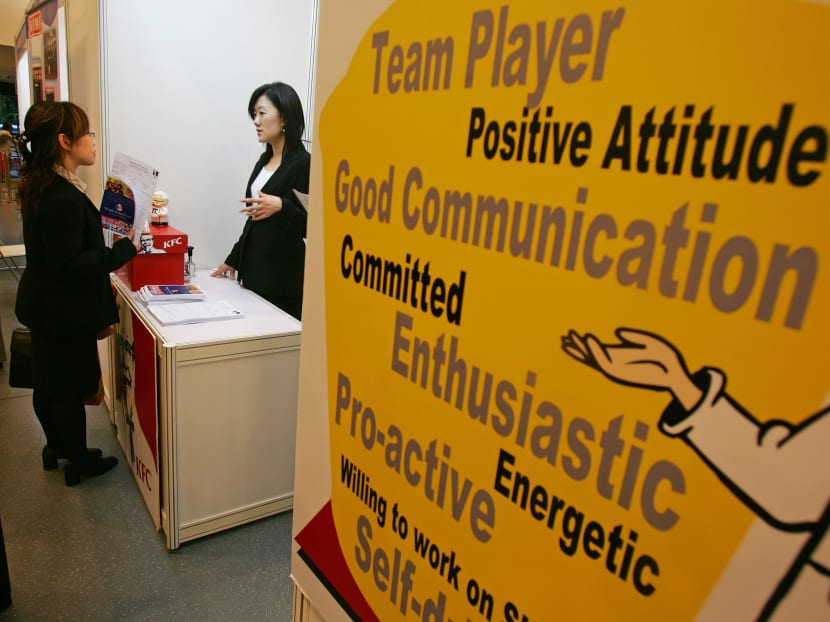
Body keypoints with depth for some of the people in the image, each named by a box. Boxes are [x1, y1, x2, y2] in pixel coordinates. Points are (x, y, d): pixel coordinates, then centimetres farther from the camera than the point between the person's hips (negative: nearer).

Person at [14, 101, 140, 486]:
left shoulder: (39, 187, 5)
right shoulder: (64, 198, -27)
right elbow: (71, 265, -27)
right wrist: (124, 249, -21)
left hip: (43, 307, 10)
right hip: (65, 314, -10)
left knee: (48, 382, 23)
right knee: (72, 388, 7)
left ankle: (57, 446, 43)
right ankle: (78, 461, 26)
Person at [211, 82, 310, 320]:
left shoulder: (304, 164, -11)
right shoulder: (264, 160, 13)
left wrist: (281, 206, -25)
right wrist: (233, 260, 18)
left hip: (282, 277, -7)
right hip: (253, 269, 8)